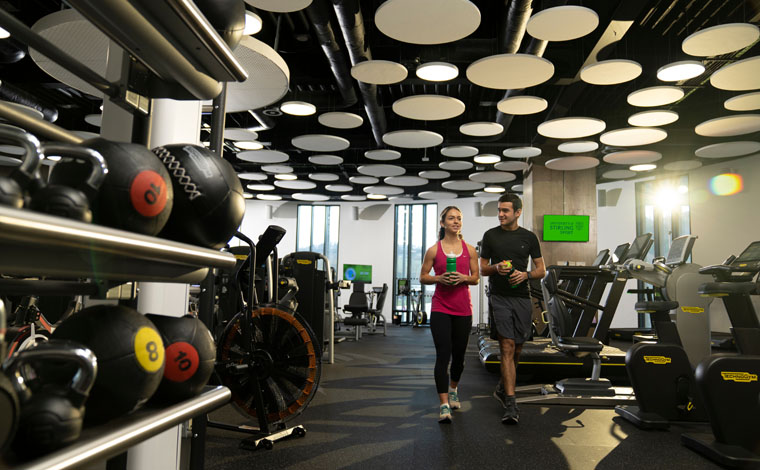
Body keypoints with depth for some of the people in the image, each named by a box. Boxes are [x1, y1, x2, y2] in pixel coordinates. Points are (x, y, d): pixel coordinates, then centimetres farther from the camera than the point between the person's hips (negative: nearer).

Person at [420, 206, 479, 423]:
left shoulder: (469, 250, 6)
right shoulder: (434, 250, 0)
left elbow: (476, 278, 9)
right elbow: (423, 277, 5)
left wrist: (463, 278, -12)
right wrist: (439, 278, -14)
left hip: (463, 308, 3)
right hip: (441, 308, -2)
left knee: (459, 355, 15)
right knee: (443, 355, -9)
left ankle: (453, 389, 41)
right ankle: (444, 405, -4)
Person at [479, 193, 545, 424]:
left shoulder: (529, 237, 7)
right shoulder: (490, 235, 4)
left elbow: (541, 270, 8)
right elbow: (482, 269, 7)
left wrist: (526, 274, -12)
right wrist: (496, 268, -14)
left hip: (522, 298, 2)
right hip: (499, 297, -2)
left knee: (516, 349, 11)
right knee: (507, 347, -11)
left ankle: (502, 388, 35)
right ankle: (510, 404, -10)